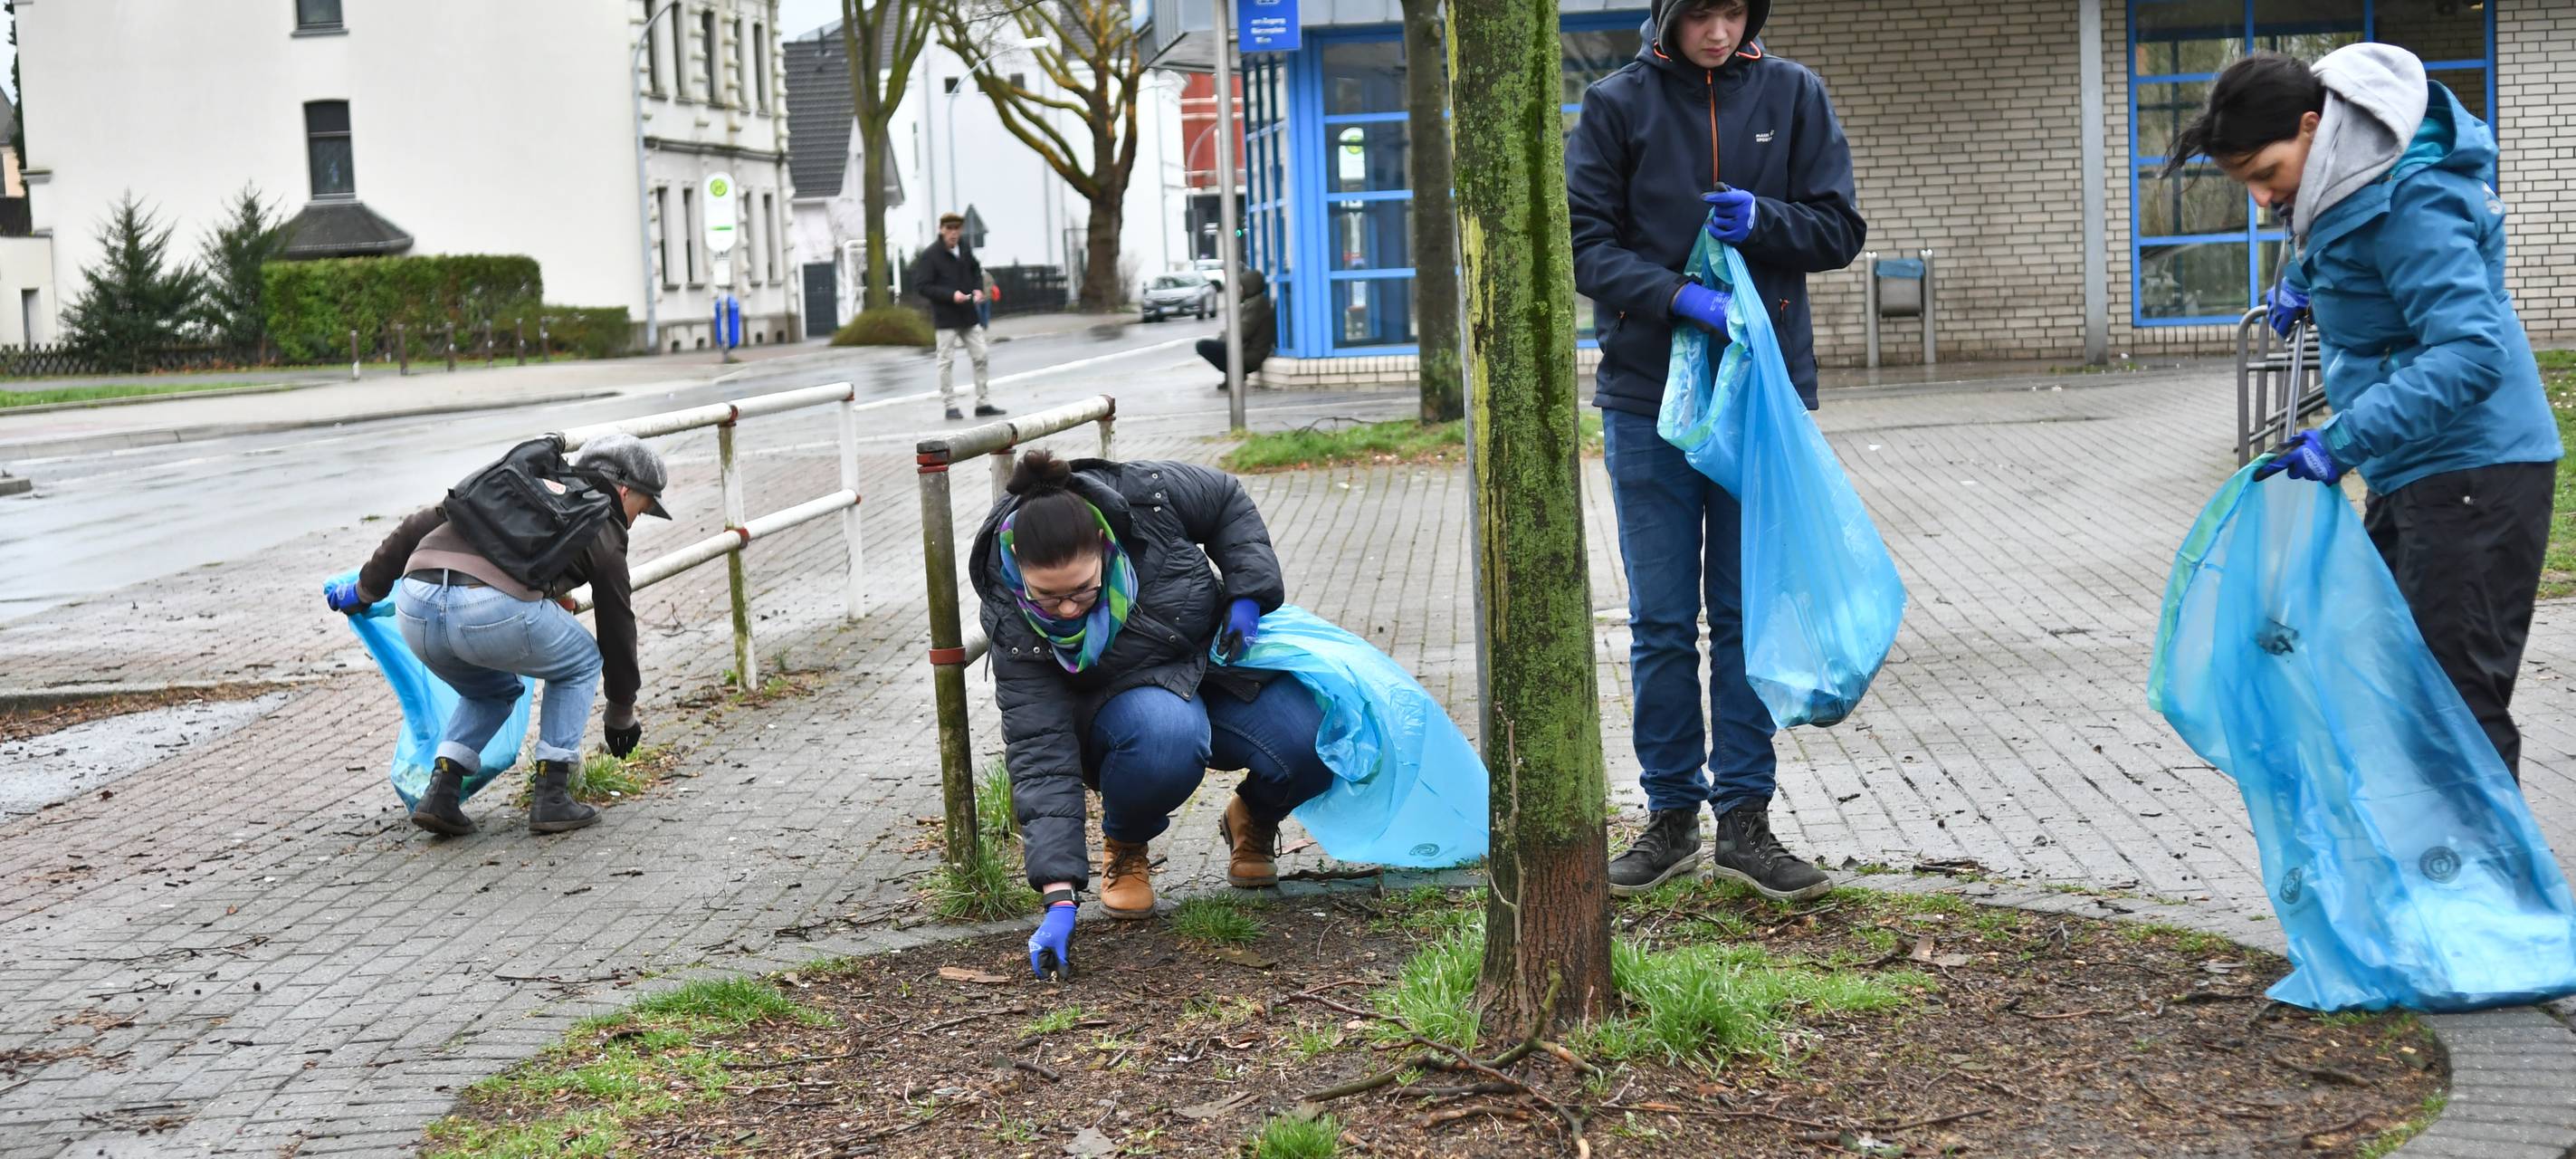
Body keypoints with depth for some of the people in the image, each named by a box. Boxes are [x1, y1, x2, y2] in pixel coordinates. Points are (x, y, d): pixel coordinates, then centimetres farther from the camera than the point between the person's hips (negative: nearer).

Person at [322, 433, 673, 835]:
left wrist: (366, 589, 35)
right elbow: (617, 627, 26)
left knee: (491, 692, 33)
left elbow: (421, 524, 27)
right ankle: (551, 796, 16)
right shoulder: (601, 531, 19)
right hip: (494, 609, -6)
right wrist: (621, 716, 38)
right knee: (579, 666, 24)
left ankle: (440, 793, 16)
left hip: (414, 607, 6)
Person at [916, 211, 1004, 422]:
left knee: (982, 357, 6)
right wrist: (951, 295, -21)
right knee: (947, 361, 1)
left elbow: (975, 269, 23)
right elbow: (921, 286, -15)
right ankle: (950, 407, 9)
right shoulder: (930, 255, -13)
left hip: (969, 315, 6)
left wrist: (978, 289, 3)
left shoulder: (965, 248, 5)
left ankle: (983, 404, 15)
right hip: (946, 318, -6)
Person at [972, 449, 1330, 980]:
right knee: (1166, 735, -40)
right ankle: (1124, 847, -6)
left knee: (1311, 747, -25)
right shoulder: (1013, 624, -28)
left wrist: (1248, 594, -16)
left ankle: (1252, 819, 12)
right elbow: (1042, 757, -31)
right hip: (1125, 701, -2)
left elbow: (1227, 501, -4)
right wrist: (1059, 896, -37)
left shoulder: (1146, 498, -27)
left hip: (1221, 656, 3)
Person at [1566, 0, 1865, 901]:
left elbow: (1839, 229, 4)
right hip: (1649, 396, -1)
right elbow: (1585, 243, -5)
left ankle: (1744, 820, 13)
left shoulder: (1793, 97, 4)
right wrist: (1677, 296, -21)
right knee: (1661, 621, 5)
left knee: (1749, 614, 5)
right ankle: (1672, 816, 16)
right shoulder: (1618, 103, 0)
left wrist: (1762, 219, -16)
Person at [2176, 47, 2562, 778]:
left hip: (2474, 471, -10)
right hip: (2414, 470, 10)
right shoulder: (2352, 178, 5)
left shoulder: (2414, 203, -24)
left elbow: (2471, 353, -32)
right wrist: (2303, 277, 14)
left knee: (2458, 698, -9)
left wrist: (2345, 442, -36)